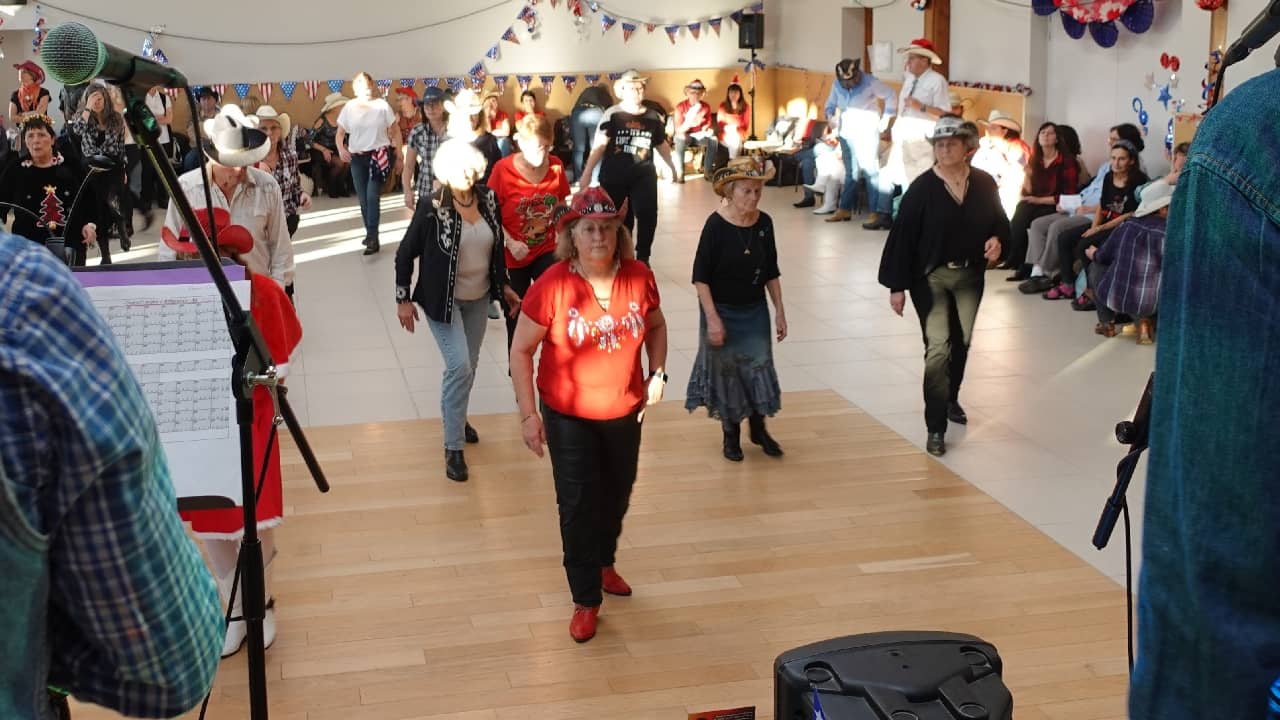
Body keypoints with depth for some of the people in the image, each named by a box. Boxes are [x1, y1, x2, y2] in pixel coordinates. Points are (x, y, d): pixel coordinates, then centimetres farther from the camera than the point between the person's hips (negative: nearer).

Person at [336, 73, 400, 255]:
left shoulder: (382, 106, -2)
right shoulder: (349, 107, 3)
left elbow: (395, 131, 4)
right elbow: (340, 133, 8)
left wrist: (399, 154, -2)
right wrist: (341, 148, -12)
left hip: (379, 155, -3)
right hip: (357, 157, 3)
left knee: (373, 196, -14)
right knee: (363, 199, 9)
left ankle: (373, 238, -13)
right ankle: (370, 234, 25)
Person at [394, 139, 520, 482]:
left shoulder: (488, 199, -4)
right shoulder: (432, 208, -18)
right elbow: (405, 253, -9)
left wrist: (504, 285, 11)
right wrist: (403, 299, -10)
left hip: (479, 298, 5)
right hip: (443, 300, -5)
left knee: (468, 366, 17)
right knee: (459, 367, -14)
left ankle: (455, 417, 43)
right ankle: (453, 447, -4)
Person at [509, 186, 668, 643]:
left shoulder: (639, 278, -11)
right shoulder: (552, 286, -21)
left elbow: (656, 326, 10)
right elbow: (521, 351, -13)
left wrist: (657, 373, -2)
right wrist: (528, 414, -16)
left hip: (625, 412, 4)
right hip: (568, 416, -4)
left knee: (616, 496, 21)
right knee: (578, 504, 1)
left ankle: (603, 564, 48)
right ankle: (586, 600, 17)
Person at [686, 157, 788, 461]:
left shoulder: (764, 223, -4)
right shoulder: (716, 225, -17)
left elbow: (771, 272, 7)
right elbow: (700, 276, -15)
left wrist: (779, 310, 6)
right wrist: (712, 318, -18)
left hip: (755, 311, 4)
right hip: (722, 311, -4)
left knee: (759, 366, 6)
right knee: (726, 371, 8)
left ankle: (758, 428, 28)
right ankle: (731, 434, 26)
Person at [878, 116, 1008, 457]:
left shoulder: (984, 183, -2)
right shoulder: (922, 188, -13)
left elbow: (1000, 222, 11)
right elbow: (902, 236, -12)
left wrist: (997, 240, -13)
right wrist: (897, 285, -13)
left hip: (970, 276, 4)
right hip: (931, 278, -4)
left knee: (961, 343, 18)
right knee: (938, 348, -10)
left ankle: (951, 398, 44)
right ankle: (935, 427, -5)